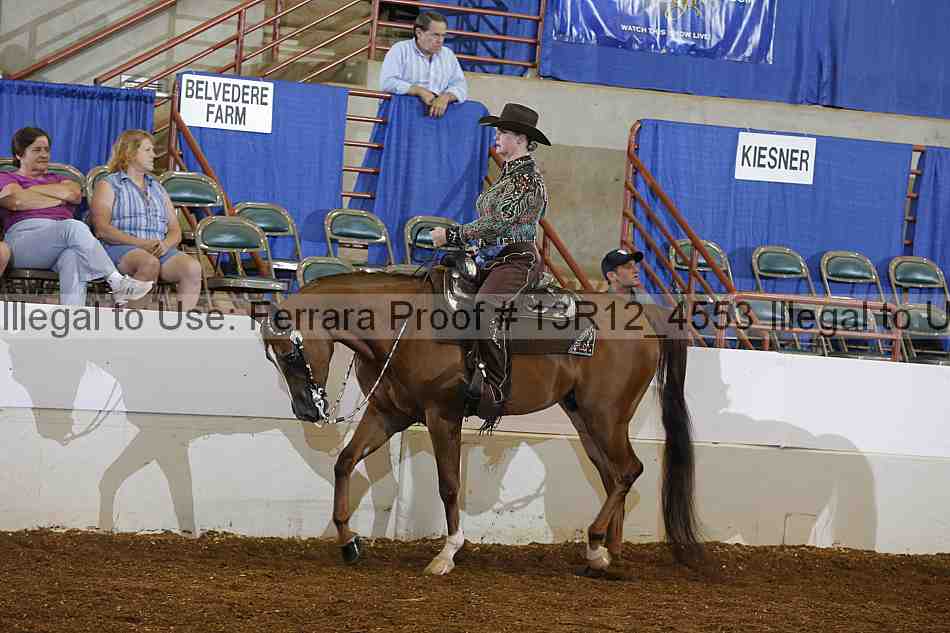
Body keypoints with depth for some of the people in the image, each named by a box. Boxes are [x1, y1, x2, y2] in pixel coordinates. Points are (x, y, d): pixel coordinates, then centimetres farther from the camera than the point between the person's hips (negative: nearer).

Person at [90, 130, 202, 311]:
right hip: (120, 249, -5)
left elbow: (175, 231, 21)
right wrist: (140, 243, -15)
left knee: (192, 267, -27)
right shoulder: (108, 185, 11)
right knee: (150, 262, -39)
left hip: (160, 250, 5)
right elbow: (102, 229, -4)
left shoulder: (158, 189, 29)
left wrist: (165, 244, -5)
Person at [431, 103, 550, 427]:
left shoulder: (526, 177, -11)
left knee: (485, 307, -34)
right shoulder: (508, 175, 19)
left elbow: (496, 223, -19)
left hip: (518, 260, -11)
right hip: (495, 260, 11)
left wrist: (450, 235, -14)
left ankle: (494, 391, -33)